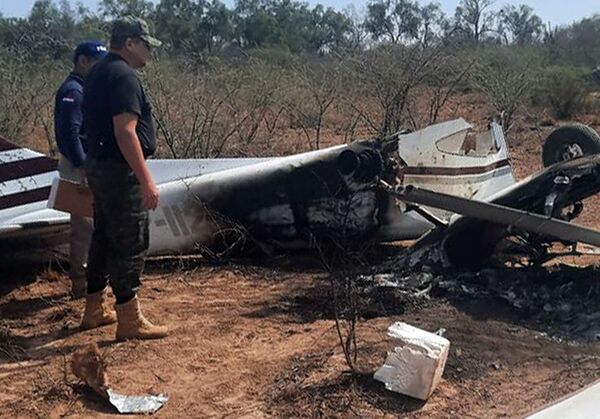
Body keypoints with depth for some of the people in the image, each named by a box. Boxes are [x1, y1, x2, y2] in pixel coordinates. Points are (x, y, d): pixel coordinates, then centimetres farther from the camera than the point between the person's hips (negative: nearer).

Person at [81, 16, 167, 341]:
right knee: (131, 244, -4)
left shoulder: (98, 73, 15)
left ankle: (94, 310, 27)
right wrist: (146, 180, -24)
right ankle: (130, 321, 2)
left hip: (98, 166, 10)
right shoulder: (124, 76, -16)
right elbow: (125, 132, -24)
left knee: (104, 238, 17)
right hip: (120, 170, -10)